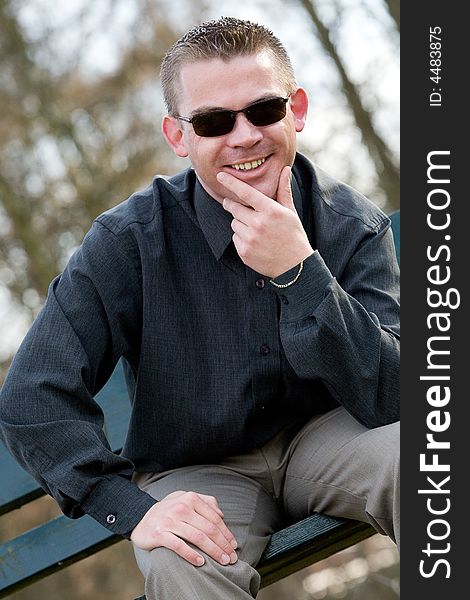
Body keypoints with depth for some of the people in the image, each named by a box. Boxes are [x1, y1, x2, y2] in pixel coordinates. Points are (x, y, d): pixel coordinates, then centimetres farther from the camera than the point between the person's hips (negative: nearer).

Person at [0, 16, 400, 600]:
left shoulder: (355, 227, -10)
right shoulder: (131, 240, -15)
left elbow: (392, 402, -20)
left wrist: (299, 271, -30)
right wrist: (132, 507, -27)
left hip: (323, 441, 3)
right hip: (197, 474, -2)